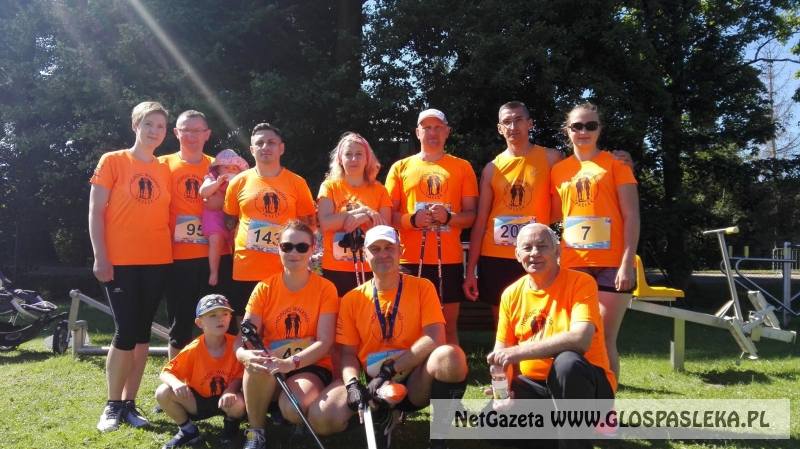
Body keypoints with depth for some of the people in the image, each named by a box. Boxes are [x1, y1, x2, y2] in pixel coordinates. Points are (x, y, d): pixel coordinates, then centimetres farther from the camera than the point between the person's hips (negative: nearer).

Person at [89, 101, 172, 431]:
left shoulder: (165, 170, 11)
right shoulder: (112, 161, 1)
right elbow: (95, 211, -3)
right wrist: (100, 256, -11)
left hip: (157, 261, 4)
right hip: (119, 261, -4)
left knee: (142, 332, 7)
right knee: (126, 332, -6)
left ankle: (130, 403, 16)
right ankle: (113, 405, 11)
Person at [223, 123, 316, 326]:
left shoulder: (297, 183, 3)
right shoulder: (239, 182, 5)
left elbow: (308, 225, 7)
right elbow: (229, 222, 14)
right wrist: (237, 246, 3)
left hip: (285, 271, -1)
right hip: (245, 270, 1)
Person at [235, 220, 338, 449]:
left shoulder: (325, 288, -7)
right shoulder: (264, 288, -1)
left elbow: (325, 342, -16)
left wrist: (291, 363, -34)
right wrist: (247, 356, -34)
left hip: (311, 367, -2)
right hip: (271, 370, 2)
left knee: (293, 408, -34)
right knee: (257, 363, -34)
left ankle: (299, 419, 5)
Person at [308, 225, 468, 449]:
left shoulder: (422, 287, -2)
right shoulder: (352, 299, 4)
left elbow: (435, 340, -14)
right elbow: (348, 353, 3)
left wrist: (389, 370, -19)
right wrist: (352, 383, -19)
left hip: (415, 382, -2)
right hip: (373, 385, 2)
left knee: (450, 355, -34)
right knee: (320, 419, -23)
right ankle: (382, 416, 7)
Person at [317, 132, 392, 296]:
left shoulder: (379, 190, 6)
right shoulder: (330, 186, 3)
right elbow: (325, 224, -12)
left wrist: (365, 218, -18)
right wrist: (363, 211, -16)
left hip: (370, 270, 1)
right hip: (335, 269, -1)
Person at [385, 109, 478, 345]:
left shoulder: (462, 167, 8)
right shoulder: (400, 167, 9)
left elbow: (472, 214, 4)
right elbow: (388, 215, 6)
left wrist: (448, 217, -16)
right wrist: (412, 219, -14)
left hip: (449, 259, 0)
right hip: (410, 259, 0)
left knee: (449, 325, 6)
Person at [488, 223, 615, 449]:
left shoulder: (581, 283, -14)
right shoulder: (511, 294, 2)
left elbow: (580, 340, -30)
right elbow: (501, 350, 6)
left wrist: (520, 351, -36)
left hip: (582, 382, -4)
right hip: (534, 385, 5)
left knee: (567, 361, -36)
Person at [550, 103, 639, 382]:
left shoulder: (615, 163, 2)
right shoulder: (559, 170, 11)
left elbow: (631, 216, -4)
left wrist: (627, 263, -13)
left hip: (611, 264, -3)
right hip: (573, 266, 3)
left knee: (604, 339, -1)